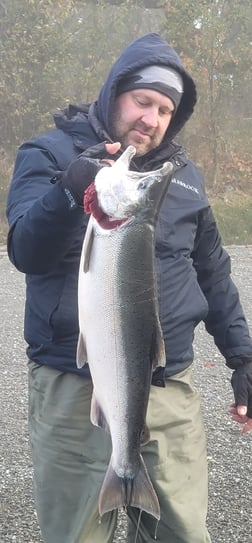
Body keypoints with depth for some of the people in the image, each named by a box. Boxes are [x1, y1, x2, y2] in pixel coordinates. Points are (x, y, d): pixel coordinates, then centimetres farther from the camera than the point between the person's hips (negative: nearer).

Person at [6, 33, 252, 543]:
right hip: (73, 388, -3)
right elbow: (26, 252, -14)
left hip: (170, 388, 4)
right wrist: (69, 192, -32)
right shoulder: (50, 154, 1)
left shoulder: (184, 174, 13)